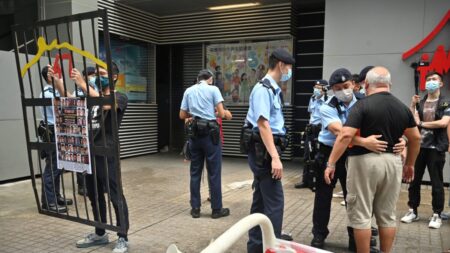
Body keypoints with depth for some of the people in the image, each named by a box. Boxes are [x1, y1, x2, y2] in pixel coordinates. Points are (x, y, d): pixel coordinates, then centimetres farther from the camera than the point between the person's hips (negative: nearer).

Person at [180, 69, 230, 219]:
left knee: (195, 172, 10)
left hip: (194, 133, 4)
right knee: (214, 172, 2)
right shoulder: (213, 89, 0)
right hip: (210, 132, -4)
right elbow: (221, 114, -8)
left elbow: (182, 115, 11)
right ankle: (216, 209, 9)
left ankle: (195, 208, 15)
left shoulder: (188, 91, 11)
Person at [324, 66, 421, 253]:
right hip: (392, 161, 6)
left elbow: (346, 135, -20)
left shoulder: (362, 105, -10)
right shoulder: (402, 107, 8)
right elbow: (415, 138, 15)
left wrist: (331, 163, -16)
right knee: (387, 215, 16)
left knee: (361, 215, 5)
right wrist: (410, 164, 26)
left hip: (365, 161, -5)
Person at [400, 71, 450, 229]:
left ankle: (437, 215, 13)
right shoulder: (420, 103, 11)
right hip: (418, 145, 4)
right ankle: (413, 211, 19)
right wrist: (412, 105, -6)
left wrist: (421, 124, -10)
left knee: (436, 182, 3)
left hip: (436, 148, -3)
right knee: (414, 180, 7)